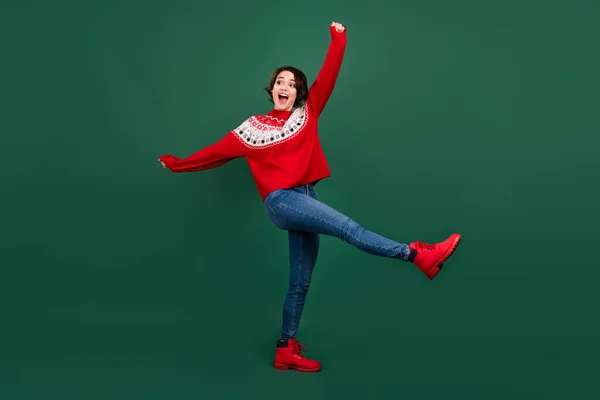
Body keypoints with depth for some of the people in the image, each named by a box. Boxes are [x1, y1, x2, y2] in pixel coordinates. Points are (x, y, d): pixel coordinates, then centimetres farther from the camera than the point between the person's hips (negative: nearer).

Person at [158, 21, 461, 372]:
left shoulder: (307, 113, 13)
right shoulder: (254, 127, 6)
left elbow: (328, 76, 7)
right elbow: (218, 152, 14)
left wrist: (338, 40, 0)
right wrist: (178, 164, 18)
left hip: (306, 200, 5)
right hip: (280, 200, -5)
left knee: (301, 282, 7)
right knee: (347, 227, -23)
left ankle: (286, 350, 16)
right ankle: (418, 254, -23)